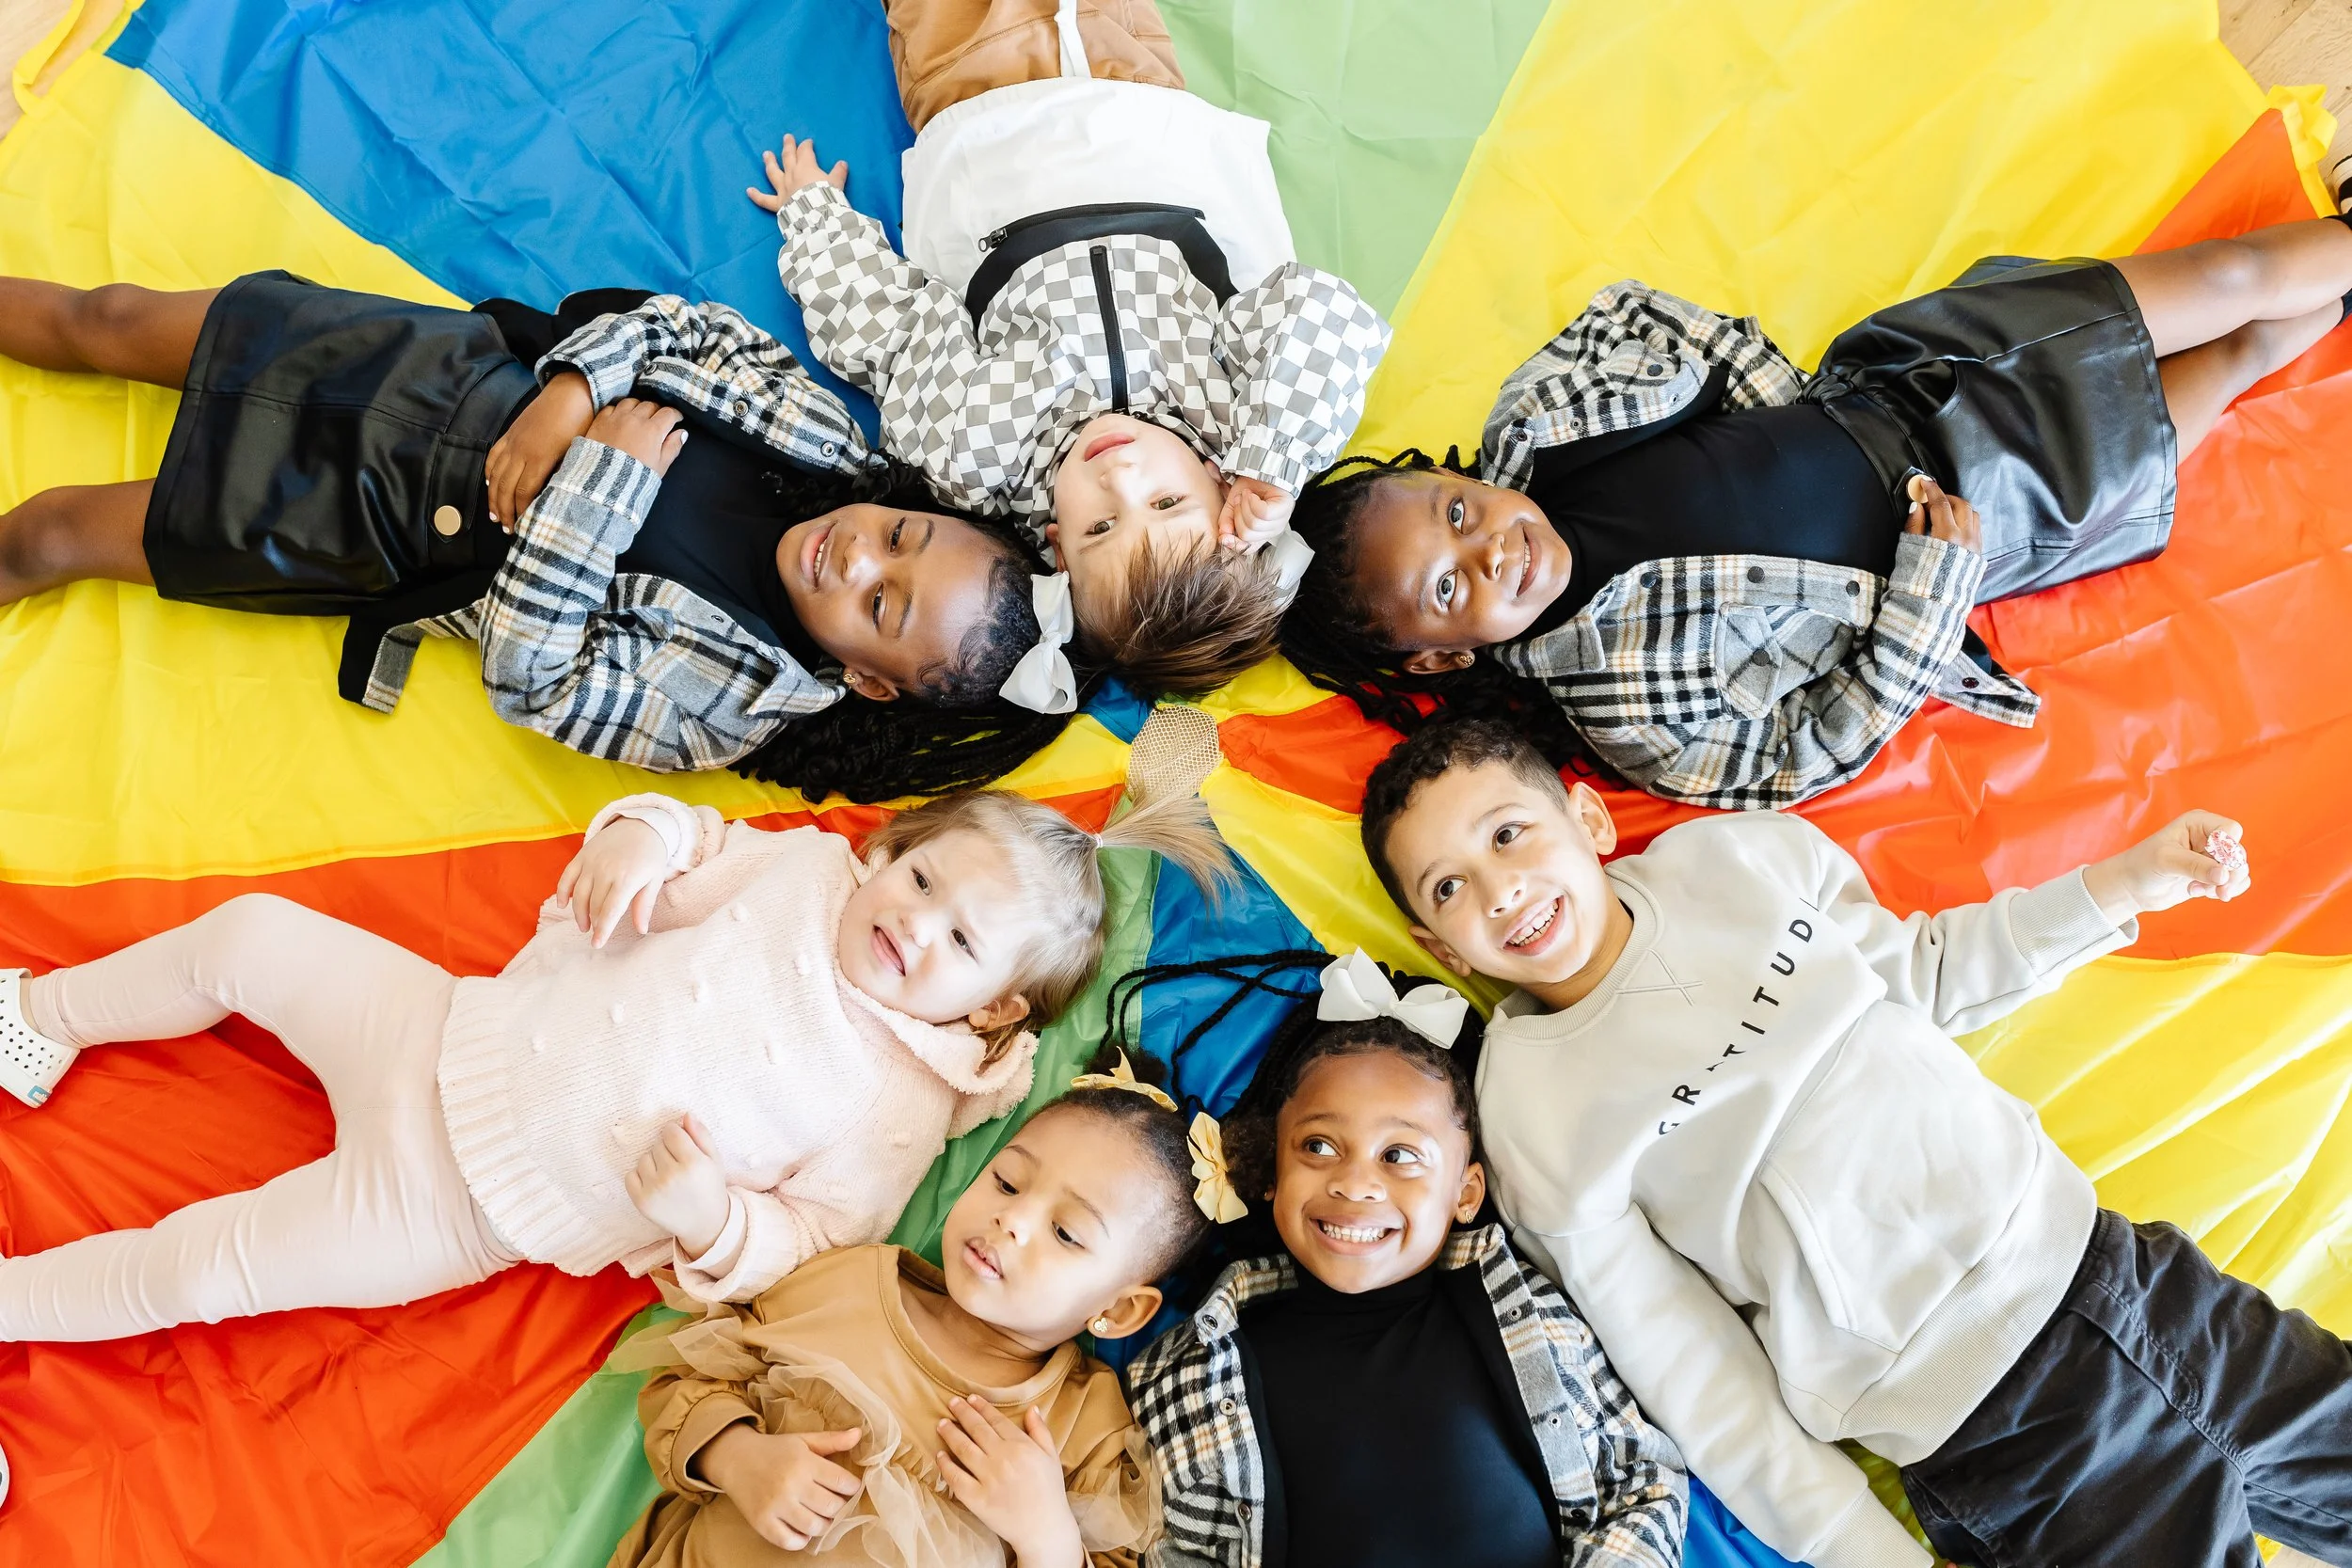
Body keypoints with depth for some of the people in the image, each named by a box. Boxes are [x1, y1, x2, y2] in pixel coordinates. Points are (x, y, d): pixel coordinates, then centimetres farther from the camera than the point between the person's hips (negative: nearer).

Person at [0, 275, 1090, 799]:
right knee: (107, 317, 9)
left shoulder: (724, 704, -27)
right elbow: (683, 323, -8)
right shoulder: (822, 438, -16)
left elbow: (531, 677, -27)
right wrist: (572, 387, -25)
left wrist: (604, 482, -33)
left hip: (384, 531, -4)